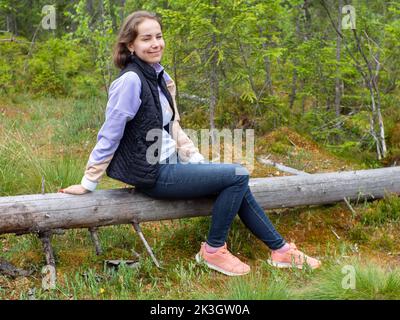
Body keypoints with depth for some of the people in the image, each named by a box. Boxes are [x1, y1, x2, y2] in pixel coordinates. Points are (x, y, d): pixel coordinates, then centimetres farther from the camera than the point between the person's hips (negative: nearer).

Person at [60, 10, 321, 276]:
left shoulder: (160, 77, 9)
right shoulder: (131, 80, -18)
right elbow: (110, 135, -16)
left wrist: (199, 163, 7)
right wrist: (88, 184, -10)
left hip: (169, 164, 8)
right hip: (153, 174, -8)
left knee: (237, 184, 5)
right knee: (238, 176, -11)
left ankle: (281, 249, 17)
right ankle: (213, 250, 3)